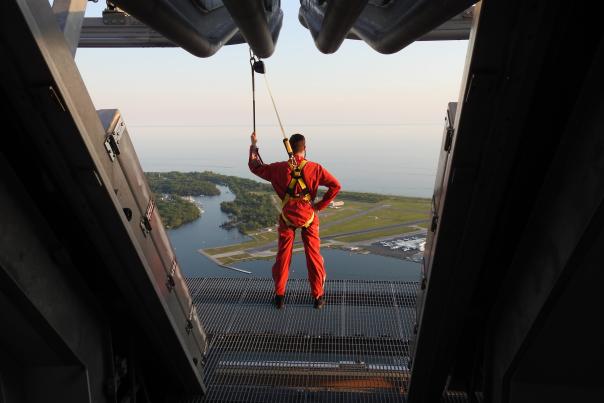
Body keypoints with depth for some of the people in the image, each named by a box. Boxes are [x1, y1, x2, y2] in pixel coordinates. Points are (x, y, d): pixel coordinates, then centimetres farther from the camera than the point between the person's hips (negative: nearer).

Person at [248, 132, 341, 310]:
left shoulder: (279, 168, -10)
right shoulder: (314, 168, -12)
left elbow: (254, 166, 4)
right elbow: (335, 185, -14)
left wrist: (253, 145, 17)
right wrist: (320, 205, -7)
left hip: (287, 217, 1)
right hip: (309, 216, -1)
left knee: (283, 256, 14)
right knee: (313, 256, 10)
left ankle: (279, 296, 24)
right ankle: (318, 297, 19)